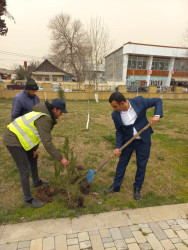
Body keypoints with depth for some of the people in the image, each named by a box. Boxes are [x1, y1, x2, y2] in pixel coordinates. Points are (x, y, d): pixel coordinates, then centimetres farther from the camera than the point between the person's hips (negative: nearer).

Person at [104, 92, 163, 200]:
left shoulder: (139, 101, -20)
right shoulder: (115, 115, -14)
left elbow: (158, 101, -8)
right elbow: (119, 131, -3)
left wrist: (157, 115, -25)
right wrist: (118, 147, -11)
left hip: (143, 140, -1)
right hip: (127, 140, 2)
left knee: (141, 165, 11)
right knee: (122, 163, 13)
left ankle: (137, 188, 33)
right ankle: (116, 186, 33)